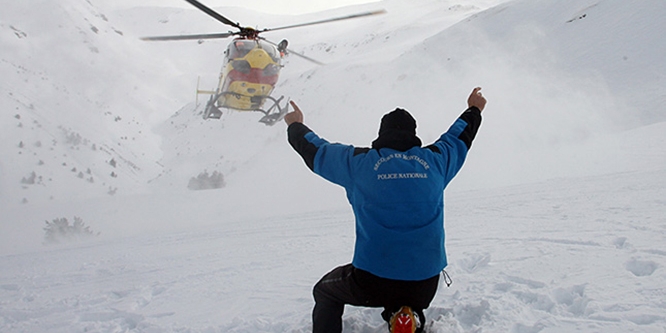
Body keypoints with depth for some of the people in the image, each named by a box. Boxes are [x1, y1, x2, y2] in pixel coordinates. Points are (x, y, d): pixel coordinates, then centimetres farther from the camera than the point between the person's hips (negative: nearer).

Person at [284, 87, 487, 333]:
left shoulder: (360, 162, -3)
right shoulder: (434, 159, 4)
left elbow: (316, 151, 13)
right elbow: (459, 137, 25)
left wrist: (296, 127, 34)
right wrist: (474, 110, 45)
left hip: (372, 282, -3)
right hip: (425, 284, 3)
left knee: (324, 293, 27)